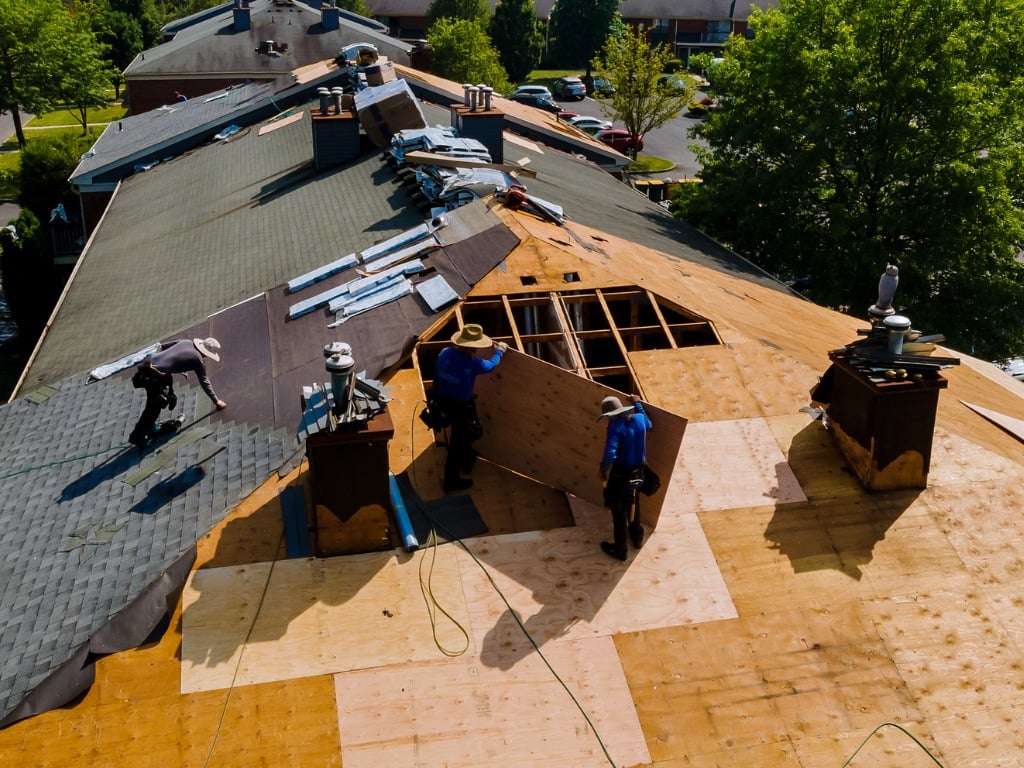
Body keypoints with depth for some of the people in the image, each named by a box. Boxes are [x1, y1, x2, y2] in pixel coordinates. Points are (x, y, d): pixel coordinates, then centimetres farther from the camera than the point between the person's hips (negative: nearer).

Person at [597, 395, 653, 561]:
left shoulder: (615, 426, -27)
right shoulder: (638, 419, -8)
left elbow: (610, 455, -37)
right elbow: (648, 424, 20)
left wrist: (603, 471, -20)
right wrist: (638, 405, 26)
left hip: (620, 475, -7)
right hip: (637, 473, 7)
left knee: (618, 512, 12)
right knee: (632, 505, 31)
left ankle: (620, 549, 27)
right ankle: (637, 537, 49)